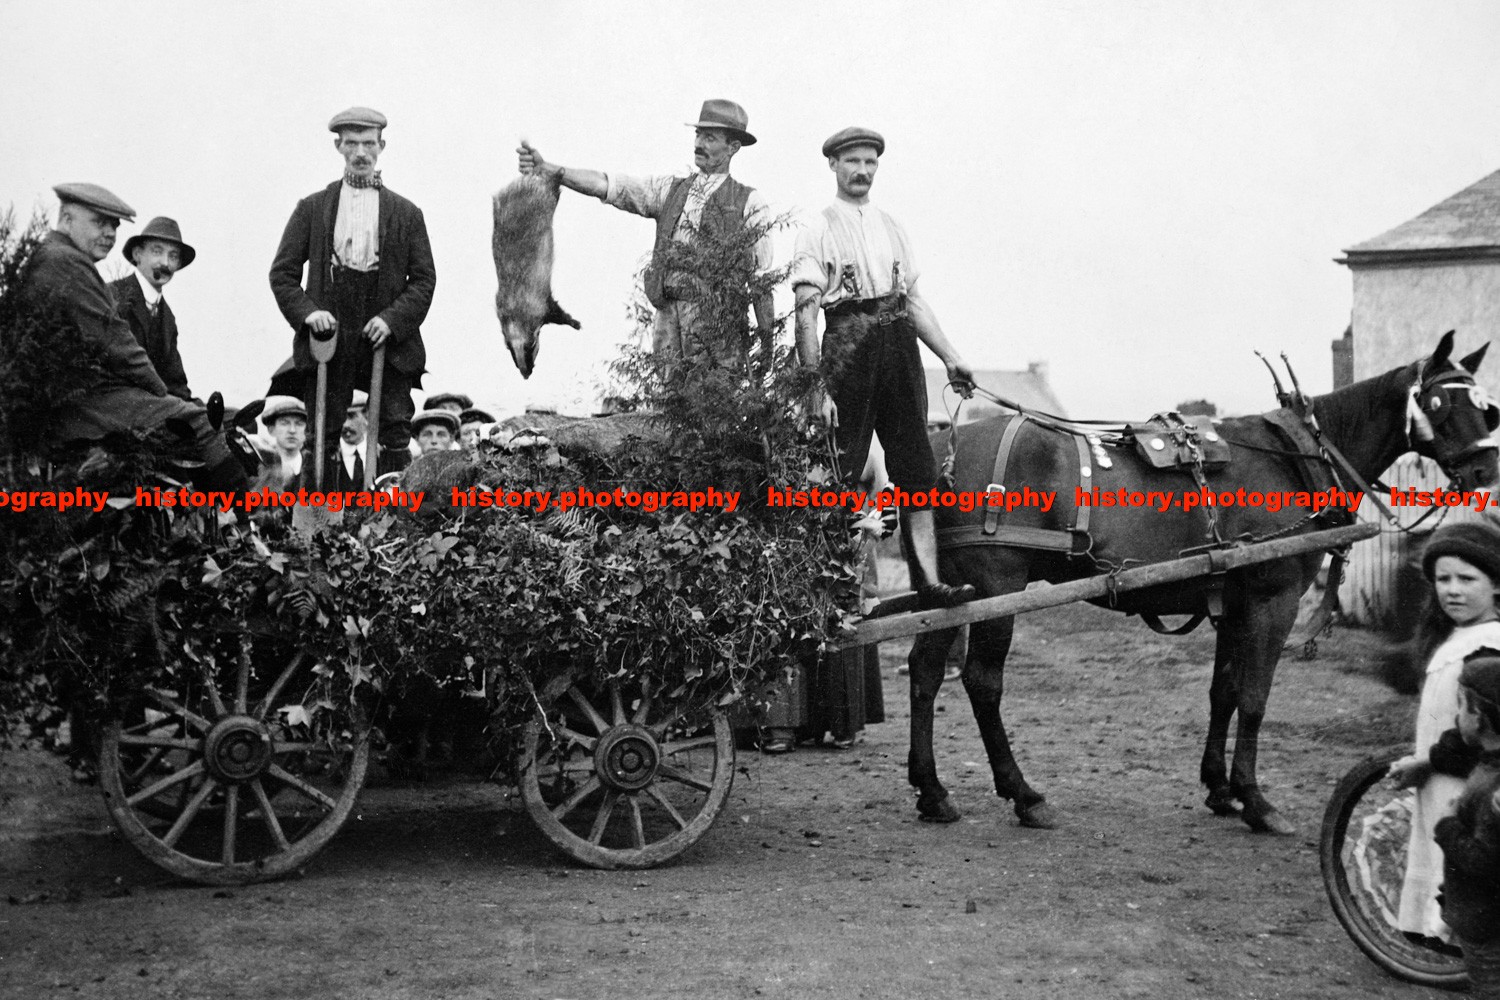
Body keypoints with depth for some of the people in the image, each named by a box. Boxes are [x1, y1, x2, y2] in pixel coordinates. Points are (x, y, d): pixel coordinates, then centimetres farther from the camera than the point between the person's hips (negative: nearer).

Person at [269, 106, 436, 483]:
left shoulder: (406, 213, 9)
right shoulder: (312, 208, 10)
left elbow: (424, 278, 5)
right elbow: (282, 272, 7)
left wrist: (393, 318, -10)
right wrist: (306, 311, -10)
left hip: (388, 339, 0)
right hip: (328, 338, 0)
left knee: (394, 435, -3)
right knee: (321, 437, 1)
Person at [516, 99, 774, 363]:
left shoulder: (749, 202, 4)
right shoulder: (669, 189, 14)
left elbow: (760, 277, 1)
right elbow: (606, 185, 4)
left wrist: (767, 343, -4)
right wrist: (548, 170, -9)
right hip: (667, 313, 4)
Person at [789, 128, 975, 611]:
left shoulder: (892, 228, 19)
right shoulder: (818, 232, 1)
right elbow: (806, 315, -6)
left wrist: (949, 357, 11)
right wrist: (816, 386, -15)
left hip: (898, 343, 6)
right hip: (848, 346, -5)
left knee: (917, 468, 0)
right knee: (842, 471, -3)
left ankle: (928, 580, 0)